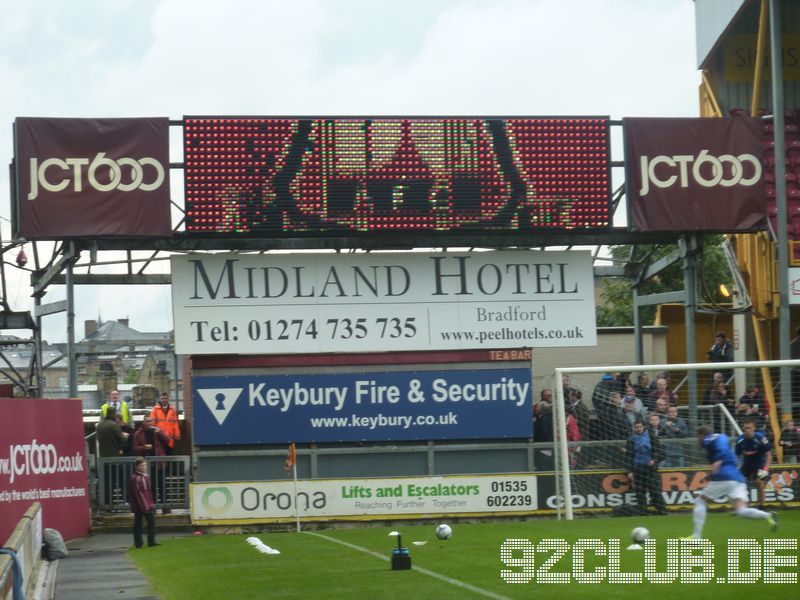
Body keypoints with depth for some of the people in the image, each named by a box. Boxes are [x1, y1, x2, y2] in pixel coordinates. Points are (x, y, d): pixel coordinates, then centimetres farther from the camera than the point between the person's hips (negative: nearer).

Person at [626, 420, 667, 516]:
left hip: (650, 467, -2)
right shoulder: (631, 440, 10)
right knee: (640, 492, 2)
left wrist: (655, 460, -10)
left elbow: (658, 451, 8)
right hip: (637, 468, 2)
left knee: (655, 489, -6)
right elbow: (629, 456, 9)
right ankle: (642, 511, 7)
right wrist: (630, 471, 3)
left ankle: (662, 510, -3)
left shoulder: (651, 437, 6)